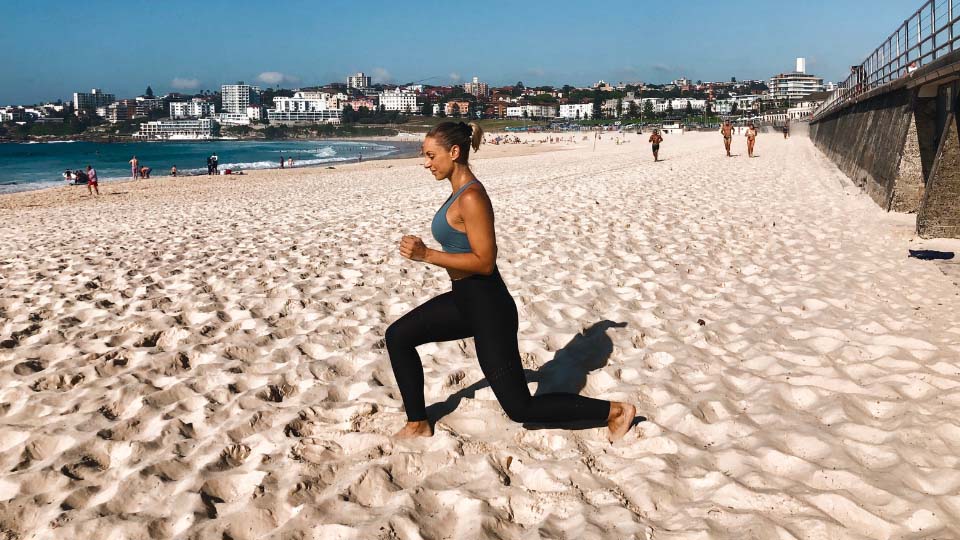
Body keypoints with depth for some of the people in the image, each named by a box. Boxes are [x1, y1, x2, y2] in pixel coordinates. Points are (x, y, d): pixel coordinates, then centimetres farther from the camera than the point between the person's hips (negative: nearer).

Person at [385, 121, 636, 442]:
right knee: (398, 337, 12)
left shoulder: (471, 197, -22)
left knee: (520, 408, 0)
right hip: (466, 300, 10)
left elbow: (484, 261, -25)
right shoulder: (460, 191, 8)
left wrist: (427, 255, -25)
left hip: (487, 307, -10)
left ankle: (615, 411, 11)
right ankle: (417, 425, 22)